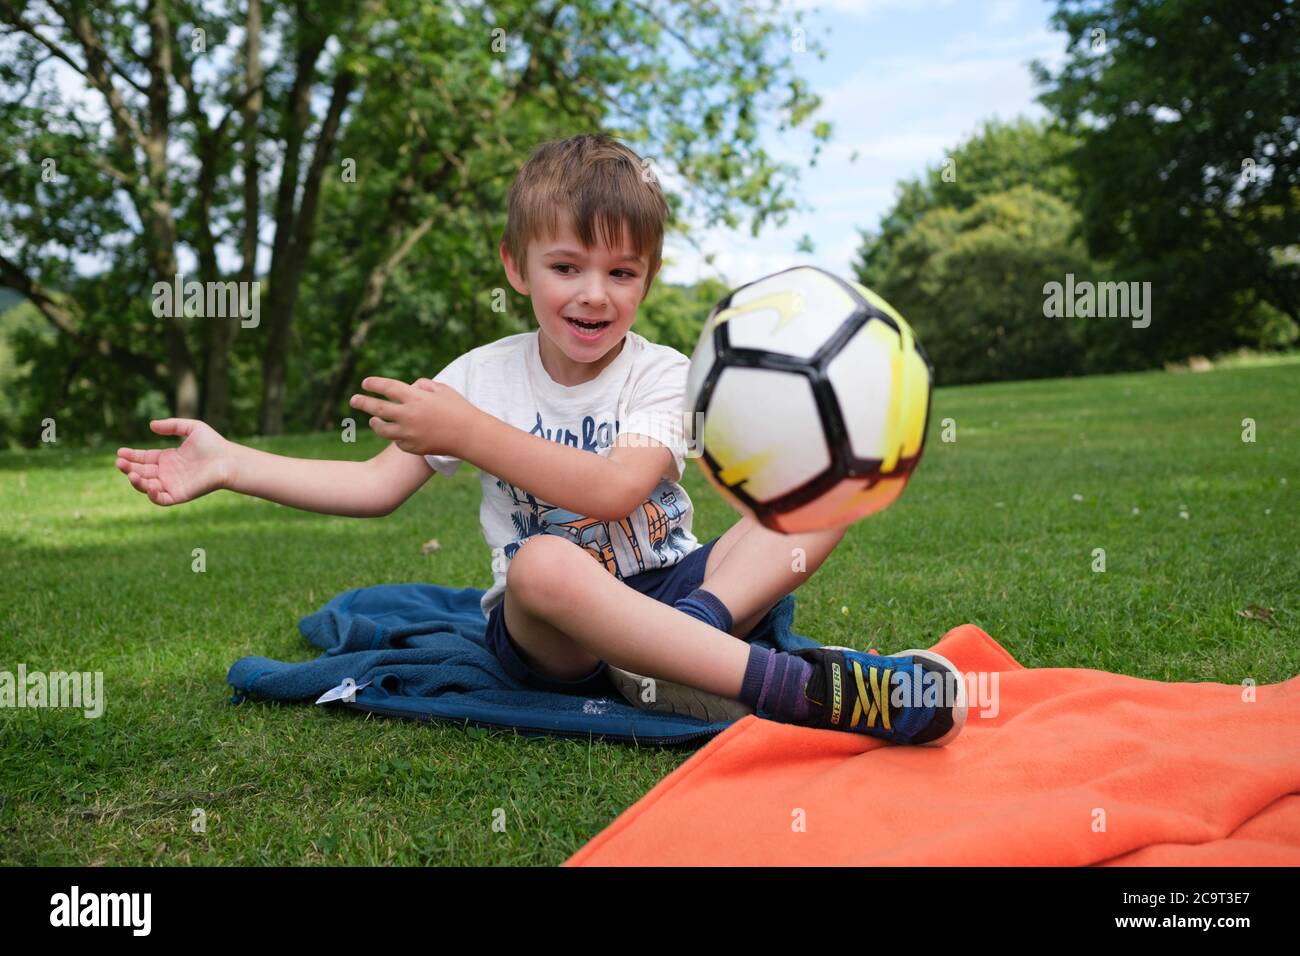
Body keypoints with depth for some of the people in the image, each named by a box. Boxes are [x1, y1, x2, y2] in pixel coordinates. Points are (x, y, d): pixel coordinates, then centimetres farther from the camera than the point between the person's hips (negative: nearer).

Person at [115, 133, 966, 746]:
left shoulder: (660, 374, -4)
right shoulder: (484, 375, 3)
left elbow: (614, 490, -23)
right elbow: (377, 486, 3)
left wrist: (471, 432, -25)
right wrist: (228, 463, -3)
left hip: (667, 587, 1)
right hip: (548, 633, 0)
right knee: (544, 564, -39)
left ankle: (695, 633, -37)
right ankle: (802, 688, -42)